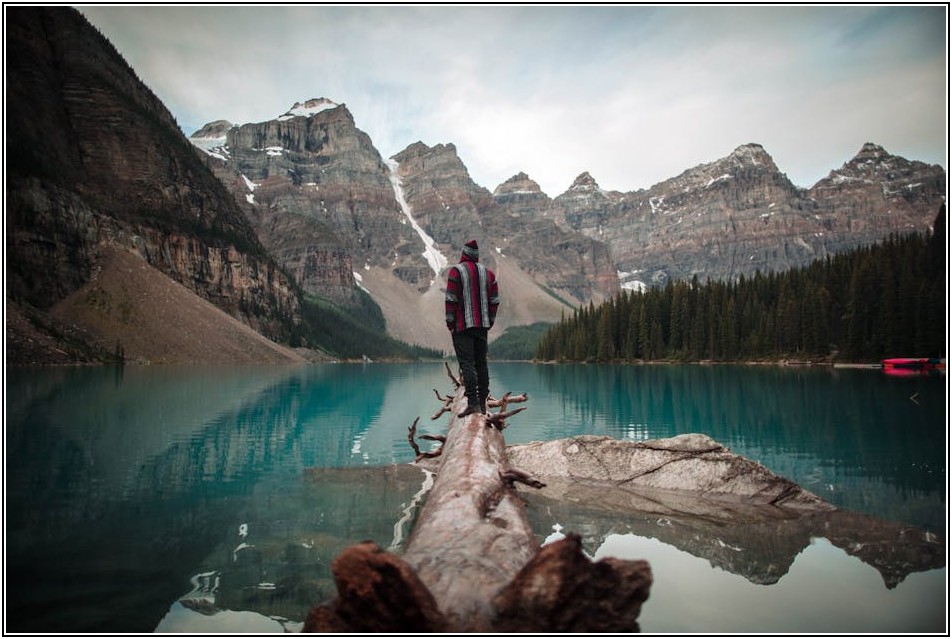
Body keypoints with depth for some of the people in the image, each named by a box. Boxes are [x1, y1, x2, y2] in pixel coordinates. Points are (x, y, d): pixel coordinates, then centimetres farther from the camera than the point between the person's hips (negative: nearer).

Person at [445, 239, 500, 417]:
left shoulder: (456, 271, -5)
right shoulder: (488, 273, 11)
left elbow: (451, 299, -10)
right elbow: (494, 300, 9)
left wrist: (450, 322, -4)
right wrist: (490, 321, 15)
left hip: (462, 326, -5)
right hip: (482, 326, 5)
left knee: (467, 363, -8)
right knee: (481, 362, 11)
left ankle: (473, 402, -15)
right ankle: (482, 402, 15)